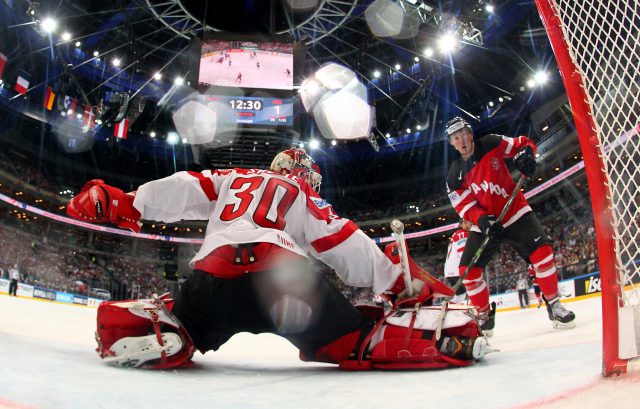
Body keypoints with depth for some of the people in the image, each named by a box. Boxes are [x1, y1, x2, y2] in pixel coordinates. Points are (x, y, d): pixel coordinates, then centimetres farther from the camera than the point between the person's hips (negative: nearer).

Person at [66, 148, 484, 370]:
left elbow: (177, 190, 24)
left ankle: (162, 335, -15)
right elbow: (347, 246, 20)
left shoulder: (230, 178, 36)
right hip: (289, 276, 0)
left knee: (117, 322, 16)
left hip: (216, 280, 1)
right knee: (357, 342, 9)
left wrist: (115, 201, 29)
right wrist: (399, 279, 24)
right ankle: (447, 337, -10)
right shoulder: (304, 196, 29)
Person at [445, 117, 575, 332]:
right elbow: (464, 205, -9)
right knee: (469, 269, -8)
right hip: (484, 222, 2)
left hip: (515, 212, -1)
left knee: (541, 250, -20)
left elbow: (524, 143, 2)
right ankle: (485, 317, 9)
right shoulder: (455, 175, -5)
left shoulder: (492, 144, -7)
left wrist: (525, 153, -22)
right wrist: (482, 220, -28)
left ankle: (554, 305, -1)